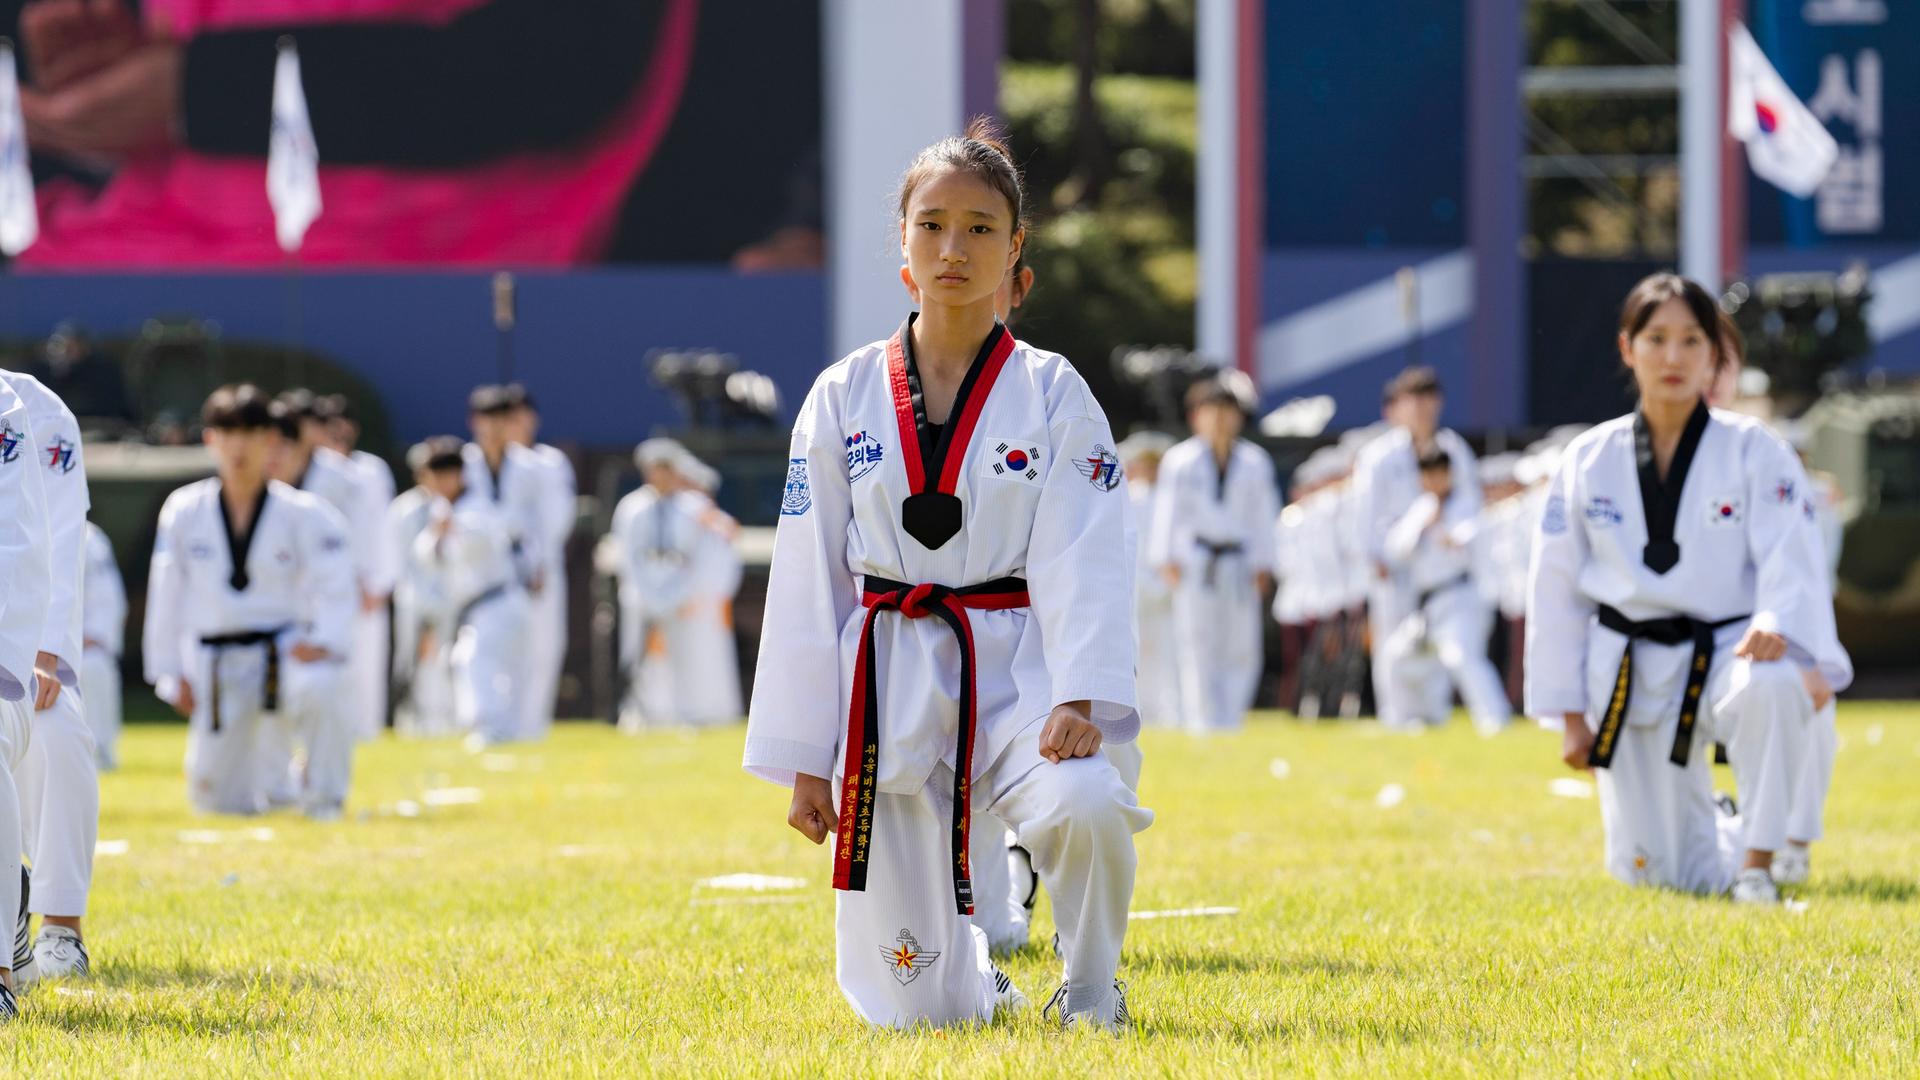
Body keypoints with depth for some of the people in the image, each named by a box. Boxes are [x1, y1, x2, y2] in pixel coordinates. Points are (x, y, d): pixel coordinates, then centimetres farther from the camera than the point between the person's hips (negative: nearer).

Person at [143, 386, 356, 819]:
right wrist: (170, 672, 3)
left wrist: (324, 642, -24)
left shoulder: (304, 513, -6)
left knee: (320, 688, -40)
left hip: (285, 651, -2)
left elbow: (334, 582, -8)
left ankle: (325, 800, -19)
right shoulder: (184, 511, 0)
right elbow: (166, 593, 5)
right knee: (216, 798, 2)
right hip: (216, 665, 2)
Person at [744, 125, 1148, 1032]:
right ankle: (981, 985, 37)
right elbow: (806, 583, 6)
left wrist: (1078, 698, -24)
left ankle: (1090, 994, -7)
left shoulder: (1052, 396, 1)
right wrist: (804, 761, 3)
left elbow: (1081, 563, -7)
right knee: (913, 1008, -2)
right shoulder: (843, 401, 5)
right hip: (889, 688, 1)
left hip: (1015, 676, -1)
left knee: (1084, 805, -37)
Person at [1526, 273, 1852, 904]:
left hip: (1727, 653, -2)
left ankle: (1757, 861, -22)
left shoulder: (1754, 452, -3)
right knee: (1655, 876, 3)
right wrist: (1570, 715, 4)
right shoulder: (1589, 462, 4)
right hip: (1632, 679, 2)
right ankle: (1733, 838, 41)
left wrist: (1775, 627, -35)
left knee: (1769, 688, -41)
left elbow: (1790, 558, -13)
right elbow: (1556, 591, 7)